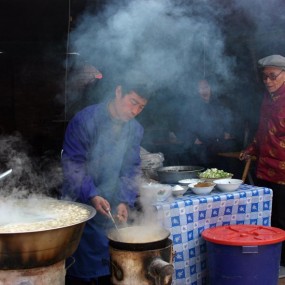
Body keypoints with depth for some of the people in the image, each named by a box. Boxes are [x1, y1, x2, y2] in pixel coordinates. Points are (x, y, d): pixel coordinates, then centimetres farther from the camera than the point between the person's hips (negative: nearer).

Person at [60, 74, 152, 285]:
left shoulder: (135, 129, 3)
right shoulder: (85, 120, -14)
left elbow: (131, 169, 4)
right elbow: (73, 164, -15)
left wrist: (125, 201, -10)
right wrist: (92, 195, -26)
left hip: (113, 210, 5)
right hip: (82, 206, -4)